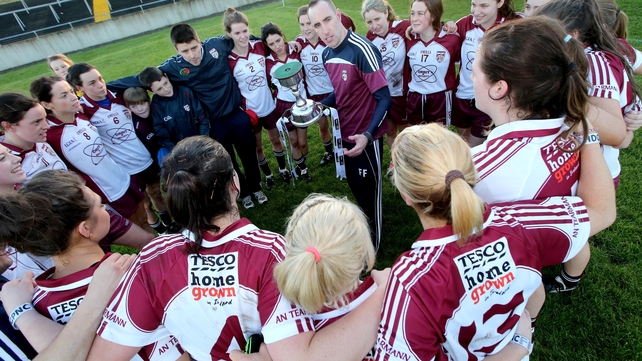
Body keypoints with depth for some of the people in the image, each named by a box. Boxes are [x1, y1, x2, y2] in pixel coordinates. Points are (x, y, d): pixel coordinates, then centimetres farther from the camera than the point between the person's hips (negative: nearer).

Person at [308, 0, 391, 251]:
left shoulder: (362, 50, -25)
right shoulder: (327, 54, 0)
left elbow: (384, 99, -25)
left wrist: (367, 135, -37)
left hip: (365, 137, -7)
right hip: (344, 133, 8)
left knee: (368, 191, 9)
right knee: (355, 186, 24)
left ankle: (372, 245, 32)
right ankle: (366, 226, 50)